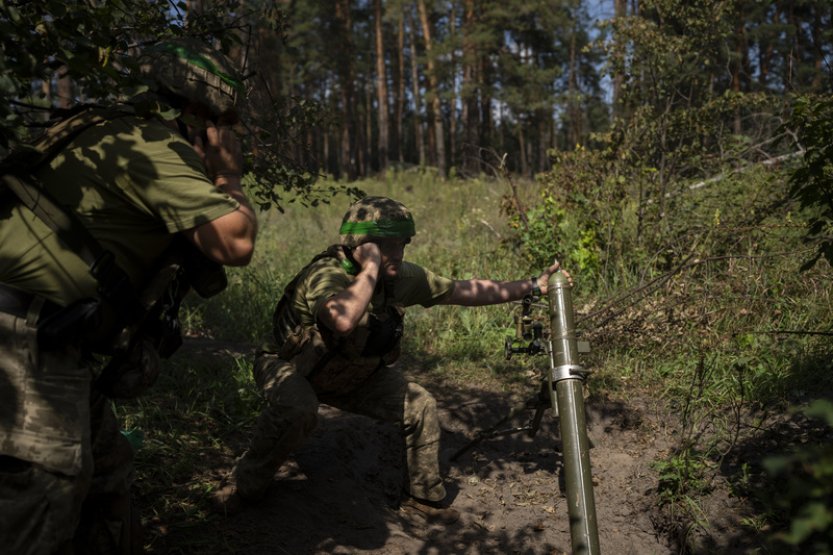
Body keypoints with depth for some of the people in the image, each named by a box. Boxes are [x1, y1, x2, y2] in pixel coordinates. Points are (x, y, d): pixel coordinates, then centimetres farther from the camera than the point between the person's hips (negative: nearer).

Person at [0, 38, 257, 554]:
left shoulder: (127, 136, 18)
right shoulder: (155, 144, -13)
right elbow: (236, 244, -17)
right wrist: (229, 176, -2)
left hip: (54, 342, 10)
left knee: (107, 475, 18)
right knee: (41, 508, -4)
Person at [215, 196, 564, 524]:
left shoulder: (403, 278, -16)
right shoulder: (327, 274, -36)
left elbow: (466, 291, -7)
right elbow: (343, 320, -60)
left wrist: (531, 287, -9)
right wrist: (371, 267, -46)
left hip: (353, 374, 6)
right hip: (288, 367, -6)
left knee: (420, 407, -3)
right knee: (296, 409, -37)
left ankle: (424, 495, 19)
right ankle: (246, 484, -10)